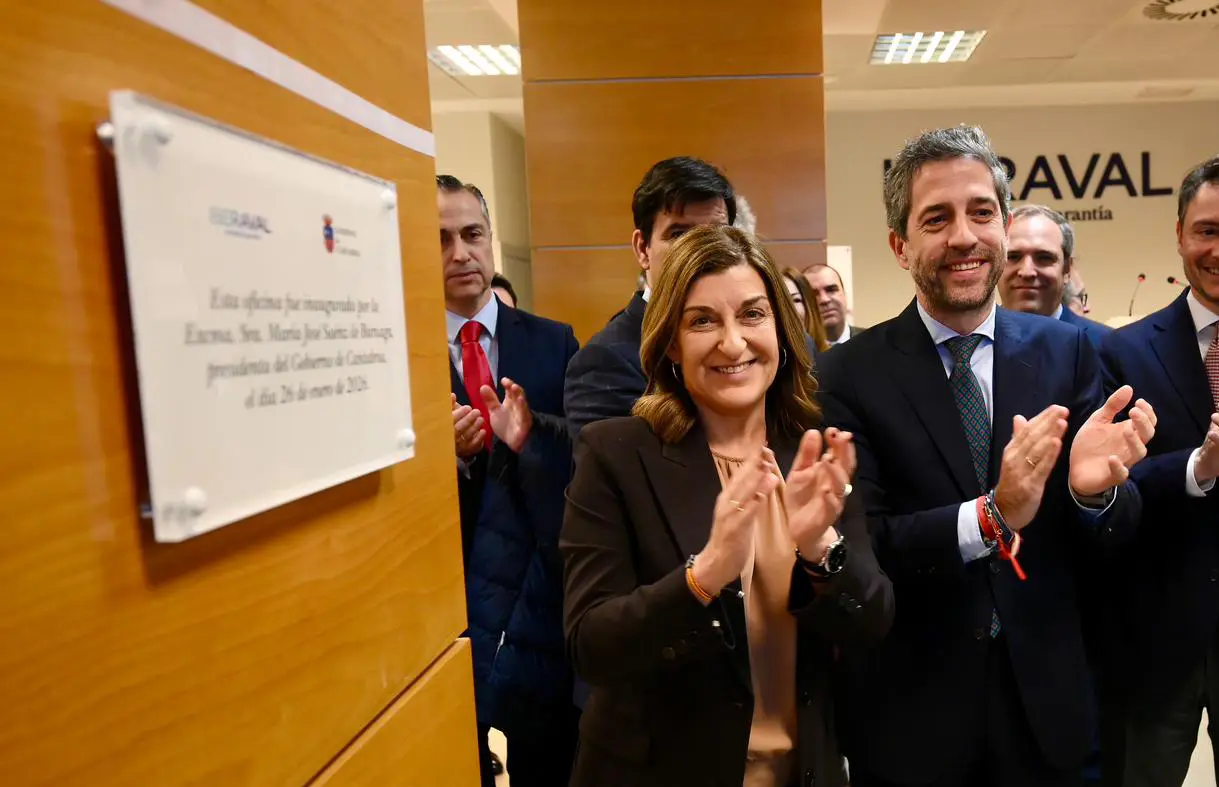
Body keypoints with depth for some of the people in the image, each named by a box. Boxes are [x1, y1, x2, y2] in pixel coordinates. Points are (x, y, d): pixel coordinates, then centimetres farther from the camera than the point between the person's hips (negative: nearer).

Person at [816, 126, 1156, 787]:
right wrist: (990, 517, -30)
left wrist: (1095, 487, -23)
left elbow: (1119, 532, -3)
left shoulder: (1066, 351, -3)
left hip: (1045, 701, 3)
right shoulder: (849, 375, -13)